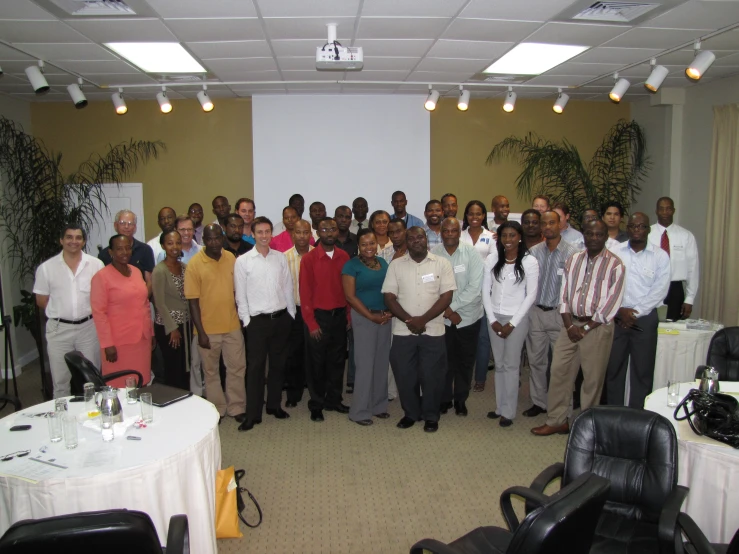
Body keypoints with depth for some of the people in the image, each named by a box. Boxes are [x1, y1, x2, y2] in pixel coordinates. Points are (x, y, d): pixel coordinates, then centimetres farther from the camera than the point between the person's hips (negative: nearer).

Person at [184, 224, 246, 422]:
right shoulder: (195, 263, -11)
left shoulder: (231, 258, 0)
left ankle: (237, 407, 25)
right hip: (208, 329, -3)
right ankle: (217, 409, 28)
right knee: (211, 371, 12)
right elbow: (193, 301, -10)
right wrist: (201, 332, -12)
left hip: (232, 326, 3)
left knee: (237, 368, 10)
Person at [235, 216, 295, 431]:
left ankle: (274, 405, 27)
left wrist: (291, 313, 7)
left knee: (278, 364, 12)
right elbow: (240, 294, -2)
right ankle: (253, 414, 9)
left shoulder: (280, 258, 6)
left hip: (281, 318, 3)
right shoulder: (243, 261, -3)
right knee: (255, 367, 1)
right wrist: (247, 320, -6)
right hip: (258, 320, -3)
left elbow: (288, 287, 9)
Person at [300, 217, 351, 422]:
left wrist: (349, 316, 1)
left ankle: (334, 400, 28)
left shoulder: (344, 257, 3)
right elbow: (305, 293, -8)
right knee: (317, 363, 8)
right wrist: (311, 324, -10)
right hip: (319, 316, -3)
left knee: (337, 360, 13)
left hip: (340, 315, 4)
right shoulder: (309, 259, -8)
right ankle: (316, 405, 21)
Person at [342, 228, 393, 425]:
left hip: (385, 317, 5)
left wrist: (390, 311, -4)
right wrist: (371, 316, -14)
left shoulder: (383, 263, 9)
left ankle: (378, 405, 24)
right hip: (363, 317, -5)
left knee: (382, 362, 10)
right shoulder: (352, 265, -7)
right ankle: (360, 410, 9)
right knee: (365, 363, -2)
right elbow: (350, 296, -12)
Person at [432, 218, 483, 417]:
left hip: (468, 316, 0)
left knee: (465, 361, 10)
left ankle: (461, 399, 28)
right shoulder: (433, 254, -5)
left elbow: (475, 288, -13)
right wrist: (446, 311, -13)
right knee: (444, 360, 8)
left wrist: (452, 307, -16)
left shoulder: (472, 254, -8)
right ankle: (444, 398, 26)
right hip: (441, 318, 0)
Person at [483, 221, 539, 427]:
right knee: (499, 364, 11)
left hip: (517, 318, -3)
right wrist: (492, 319, -3)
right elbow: (485, 290, 4)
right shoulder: (492, 259, 2)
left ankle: (508, 412, 12)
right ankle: (500, 406, 22)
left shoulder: (530, 262, -8)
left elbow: (531, 295, -8)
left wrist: (512, 324, -10)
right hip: (494, 317, 3)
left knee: (511, 365, 2)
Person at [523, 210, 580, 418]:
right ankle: (539, 402, 25)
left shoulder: (571, 252, -6)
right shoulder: (533, 251, 5)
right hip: (535, 312, 4)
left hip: (559, 313, -3)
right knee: (536, 360, 11)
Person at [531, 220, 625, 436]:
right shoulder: (573, 260, 8)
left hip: (597, 327, -4)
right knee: (559, 371, 5)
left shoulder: (614, 264, -6)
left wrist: (586, 328, -12)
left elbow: (611, 303, -10)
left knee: (593, 378, 4)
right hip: (571, 323, 4)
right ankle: (556, 420, 17)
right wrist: (569, 325, -5)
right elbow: (564, 294, 7)